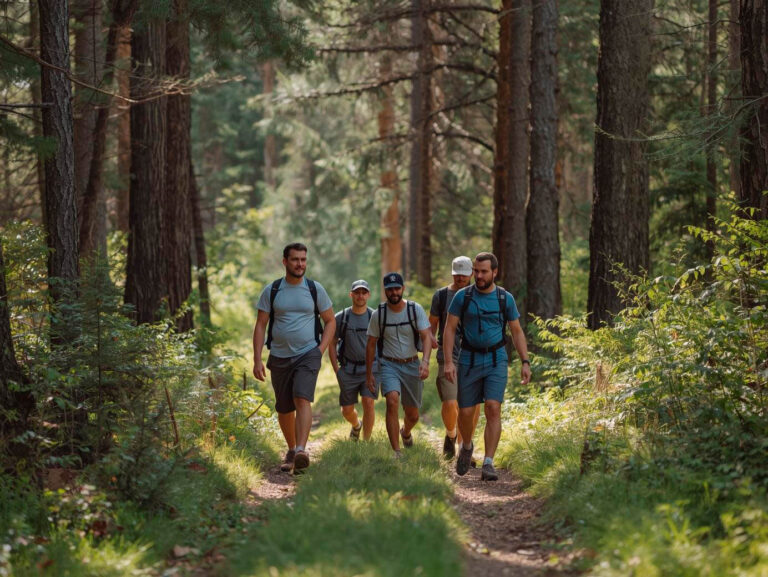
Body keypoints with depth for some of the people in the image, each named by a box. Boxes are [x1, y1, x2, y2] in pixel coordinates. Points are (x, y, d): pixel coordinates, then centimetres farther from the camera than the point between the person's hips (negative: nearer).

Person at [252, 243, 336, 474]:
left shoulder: (315, 289, 3)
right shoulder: (271, 291, 2)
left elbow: (330, 321, 11)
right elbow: (260, 326, 3)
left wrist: (320, 350, -2)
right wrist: (257, 360, -5)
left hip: (308, 355, -2)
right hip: (279, 357, 2)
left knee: (302, 399, -22)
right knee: (284, 409, 9)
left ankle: (301, 451, -34)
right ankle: (291, 450, 31)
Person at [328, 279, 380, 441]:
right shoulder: (341, 318, 0)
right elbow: (332, 344, 7)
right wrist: (336, 370, 0)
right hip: (348, 370, 1)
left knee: (368, 403, -18)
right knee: (347, 410, 6)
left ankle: (366, 441, -8)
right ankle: (356, 425, 41)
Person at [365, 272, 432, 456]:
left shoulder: (415, 309, -5)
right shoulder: (378, 314, -4)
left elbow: (426, 337, -12)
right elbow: (371, 345, 6)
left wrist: (425, 361, -29)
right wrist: (369, 374, 6)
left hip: (412, 365, 1)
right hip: (389, 365, -1)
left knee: (413, 415, 10)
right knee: (392, 400, -27)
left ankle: (405, 432, 48)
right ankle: (396, 452, -25)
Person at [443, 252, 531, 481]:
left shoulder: (505, 298, 0)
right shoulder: (462, 296, -3)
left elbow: (517, 332, 7)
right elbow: (449, 329, -3)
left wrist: (525, 362, -1)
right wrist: (448, 362, -12)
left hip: (496, 361, 0)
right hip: (469, 360, 1)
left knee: (493, 409, -16)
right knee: (465, 412, 5)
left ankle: (488, 464, -17)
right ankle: (466, 446, 38)